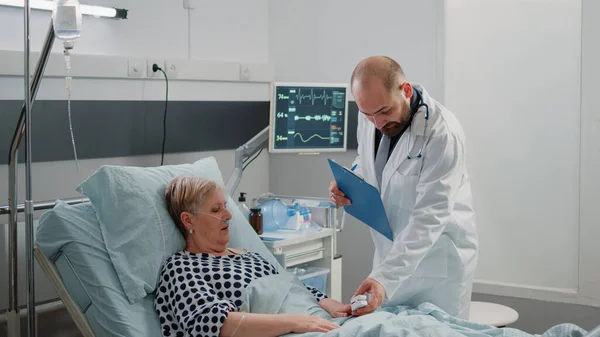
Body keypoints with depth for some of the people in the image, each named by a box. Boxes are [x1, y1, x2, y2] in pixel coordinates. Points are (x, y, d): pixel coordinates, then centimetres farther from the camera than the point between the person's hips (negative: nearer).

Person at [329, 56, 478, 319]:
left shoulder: (442, 133, -25)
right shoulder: (369, 117, -5)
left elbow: (429, 217, -28)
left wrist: (384, 278, -36)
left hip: (439, 259, -6)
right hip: (391, 253, 6)